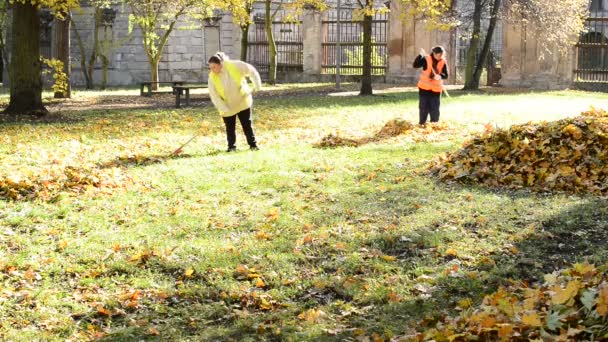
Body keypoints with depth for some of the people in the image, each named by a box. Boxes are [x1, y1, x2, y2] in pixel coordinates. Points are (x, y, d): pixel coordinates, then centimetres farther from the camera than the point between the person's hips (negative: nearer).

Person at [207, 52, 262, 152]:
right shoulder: (212, 77, -17)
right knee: (230, 127, 3)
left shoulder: (235, 66, -21)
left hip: (242, 101, -1)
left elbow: (251, 71, -8)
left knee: (247, 124, 7)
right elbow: (214, 95, -17)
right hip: (227, 106, 1)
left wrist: (257, 85, -12)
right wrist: (223, 109, -26)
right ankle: (231, 146, 17)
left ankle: (253, 144, 18)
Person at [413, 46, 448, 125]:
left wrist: (440, 76, -29)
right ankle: (422, 124, 13)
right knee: (423, 108, 6)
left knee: (435, 110, 4)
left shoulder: (443, 62, -4)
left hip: (436, 89, 1)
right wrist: (420, 55, -27)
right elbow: (415, 65, -16)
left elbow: (446, 75, -7)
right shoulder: (426, 59, -7)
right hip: (424, 88, -1)